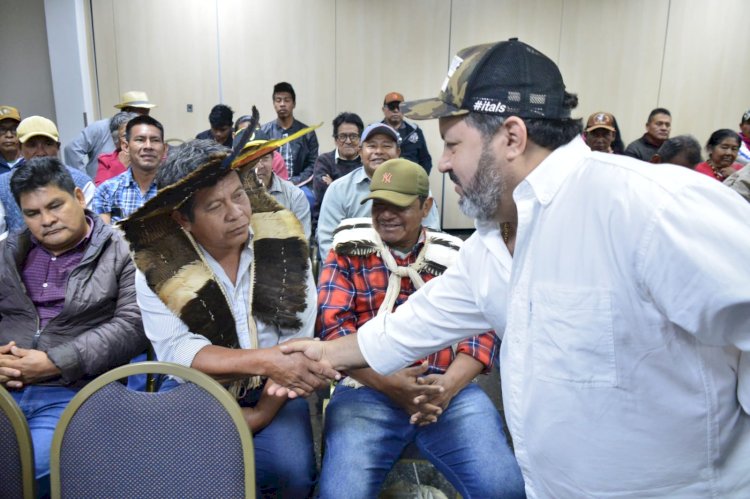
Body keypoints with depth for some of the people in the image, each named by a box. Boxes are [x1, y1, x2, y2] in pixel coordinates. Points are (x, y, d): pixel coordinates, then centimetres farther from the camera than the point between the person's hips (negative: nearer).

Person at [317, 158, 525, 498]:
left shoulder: (454, 257, 13)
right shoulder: (348, 253, 9)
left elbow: (483, 329, 6)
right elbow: (331, 325, -2)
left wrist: (449, 384, -12)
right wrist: (385, 382, -14)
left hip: (449, 389, 2)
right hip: (368, 389, -1)